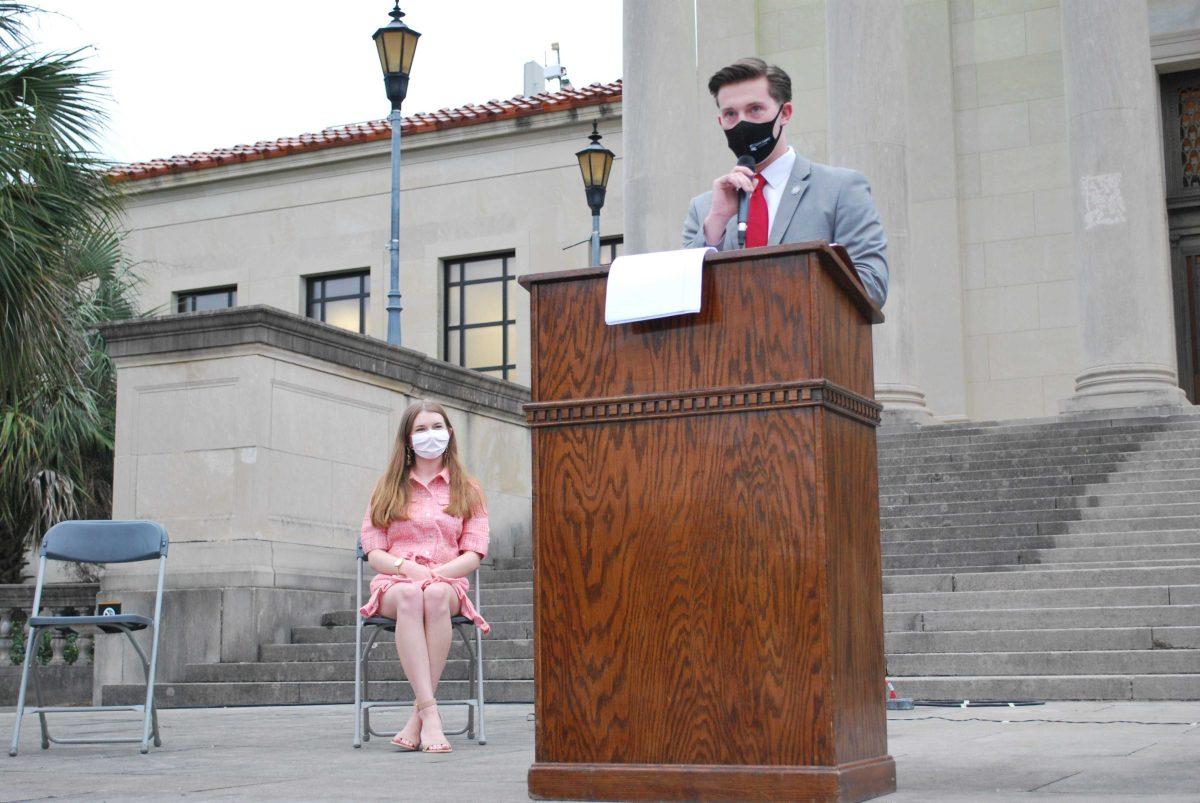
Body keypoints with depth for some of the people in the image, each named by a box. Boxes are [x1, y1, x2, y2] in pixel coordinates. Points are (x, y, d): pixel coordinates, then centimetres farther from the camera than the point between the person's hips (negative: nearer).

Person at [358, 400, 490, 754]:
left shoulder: (466, 490, 16)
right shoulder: (389, 487, 17)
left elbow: (473, 555, 5)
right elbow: (374, 553, 7)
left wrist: (436, 574, -14)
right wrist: (408, 568, -14)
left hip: (449, 583, 0)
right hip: (394, 583, 0)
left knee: (435, 594, -38)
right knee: (410, 595, -38)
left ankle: (419, 714, -38)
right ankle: (430, 712, -47)